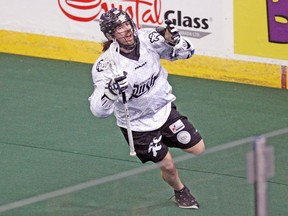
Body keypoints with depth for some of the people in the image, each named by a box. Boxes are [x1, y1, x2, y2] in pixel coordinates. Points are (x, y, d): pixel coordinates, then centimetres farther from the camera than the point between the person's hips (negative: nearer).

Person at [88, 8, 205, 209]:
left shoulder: (147, 39, -17)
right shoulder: (106, 65, -27)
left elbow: (186, 52, -8)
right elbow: (99, 110, -32)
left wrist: (172, 39, -29)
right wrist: (112, 90, -51)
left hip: (164, 108, 4)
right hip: (136, 124, -4)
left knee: (198, 149, 7)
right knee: (168, 166, 2)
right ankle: (181, 192, 37)